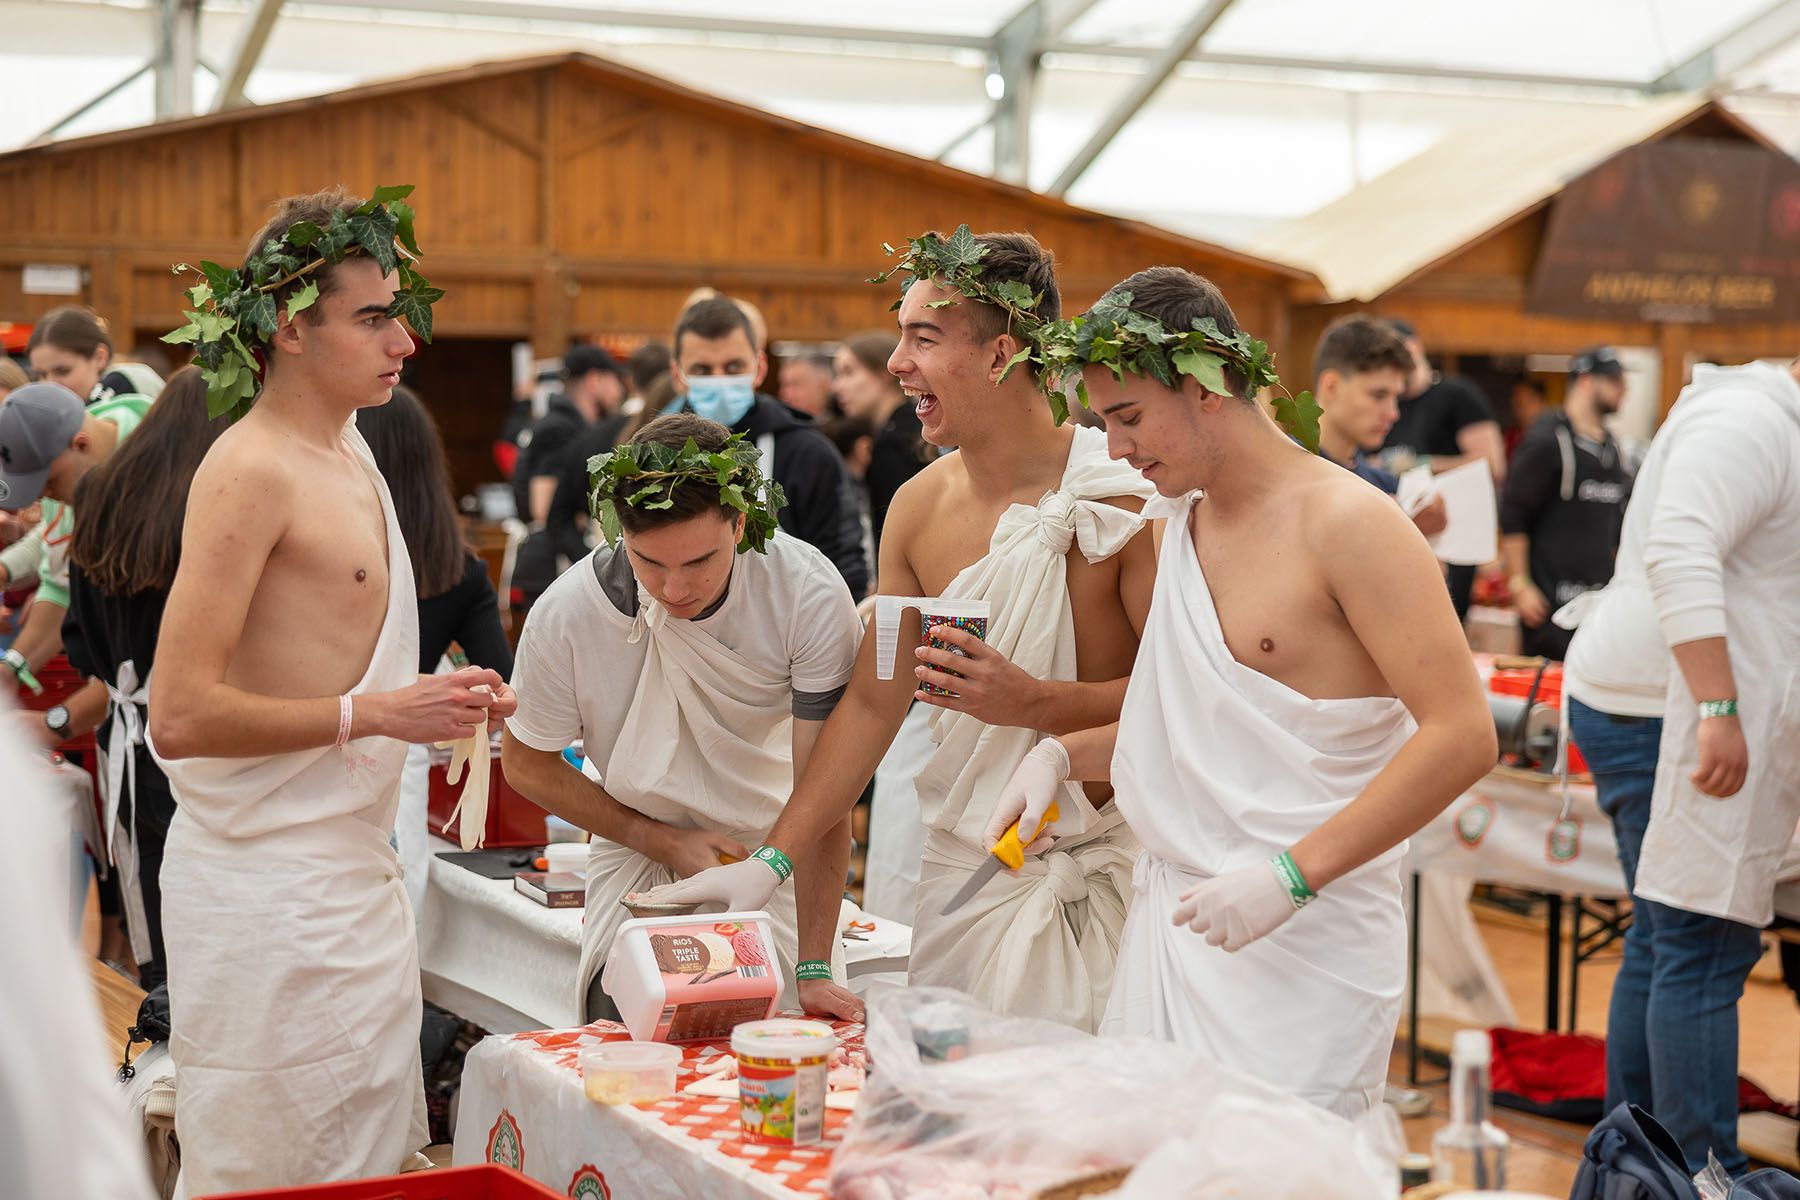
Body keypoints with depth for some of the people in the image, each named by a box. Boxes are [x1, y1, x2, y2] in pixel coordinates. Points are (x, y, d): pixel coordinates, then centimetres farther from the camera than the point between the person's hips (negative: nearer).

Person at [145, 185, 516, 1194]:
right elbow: (181, 717, -23)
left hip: (353, 869, 9)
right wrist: (377, 714, -20)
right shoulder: (251, 469, -16)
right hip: (268, 885, -9)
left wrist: (436, 697, 8)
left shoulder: (350, 452, 14)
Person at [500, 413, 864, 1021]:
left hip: (772, 852, 0)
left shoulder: (809, 594, -25)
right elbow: (526, 763, -3)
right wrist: (662, 841, -13)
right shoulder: (565, 616, -22)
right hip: (639, 856, 0)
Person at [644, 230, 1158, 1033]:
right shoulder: (919, 508, 5)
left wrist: (1033, 701, -22)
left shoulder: (1123, 496, -13)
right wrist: (772, 861, 3)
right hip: (961, 870, 5)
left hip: (1100, 870, -5)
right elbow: (872, 702, 9)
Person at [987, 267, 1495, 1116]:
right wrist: (1063, 753, 10)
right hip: (1172, 921, 7)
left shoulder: (1345, 523, -11)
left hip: (1303, 947, -7)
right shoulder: (1180, 523, 15)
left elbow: (1461, 735, -18)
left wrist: (1292, 873, -22)